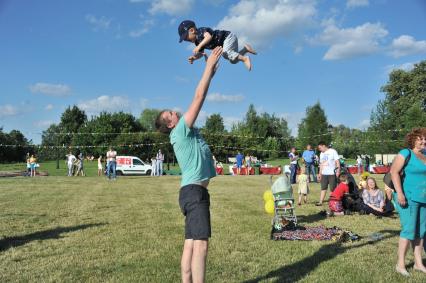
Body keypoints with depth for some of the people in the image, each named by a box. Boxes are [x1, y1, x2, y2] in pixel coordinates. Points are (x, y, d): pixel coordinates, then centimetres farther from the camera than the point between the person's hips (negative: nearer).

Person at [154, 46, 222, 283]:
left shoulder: (187, 132, 18)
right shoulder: (180, 130, -6)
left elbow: (198, 100, 20)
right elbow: (199, 98, -8)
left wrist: (210, 74, 21)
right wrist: (209, 66, -2)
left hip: (194, 192, 10)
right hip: (194, 191, -10)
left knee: (191, 245, 8)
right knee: (200, 244, -13)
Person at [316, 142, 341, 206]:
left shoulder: (332, 151, -3)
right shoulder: (321, 154, 17)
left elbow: (337, 161, -7)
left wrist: (338, 170, -16)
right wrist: (320, 173, 18)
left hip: (332, 173, -6)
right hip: (324, 174, 6)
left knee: (333, 189, -1)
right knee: (323, 188, 4)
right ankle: (320, 202, 5)